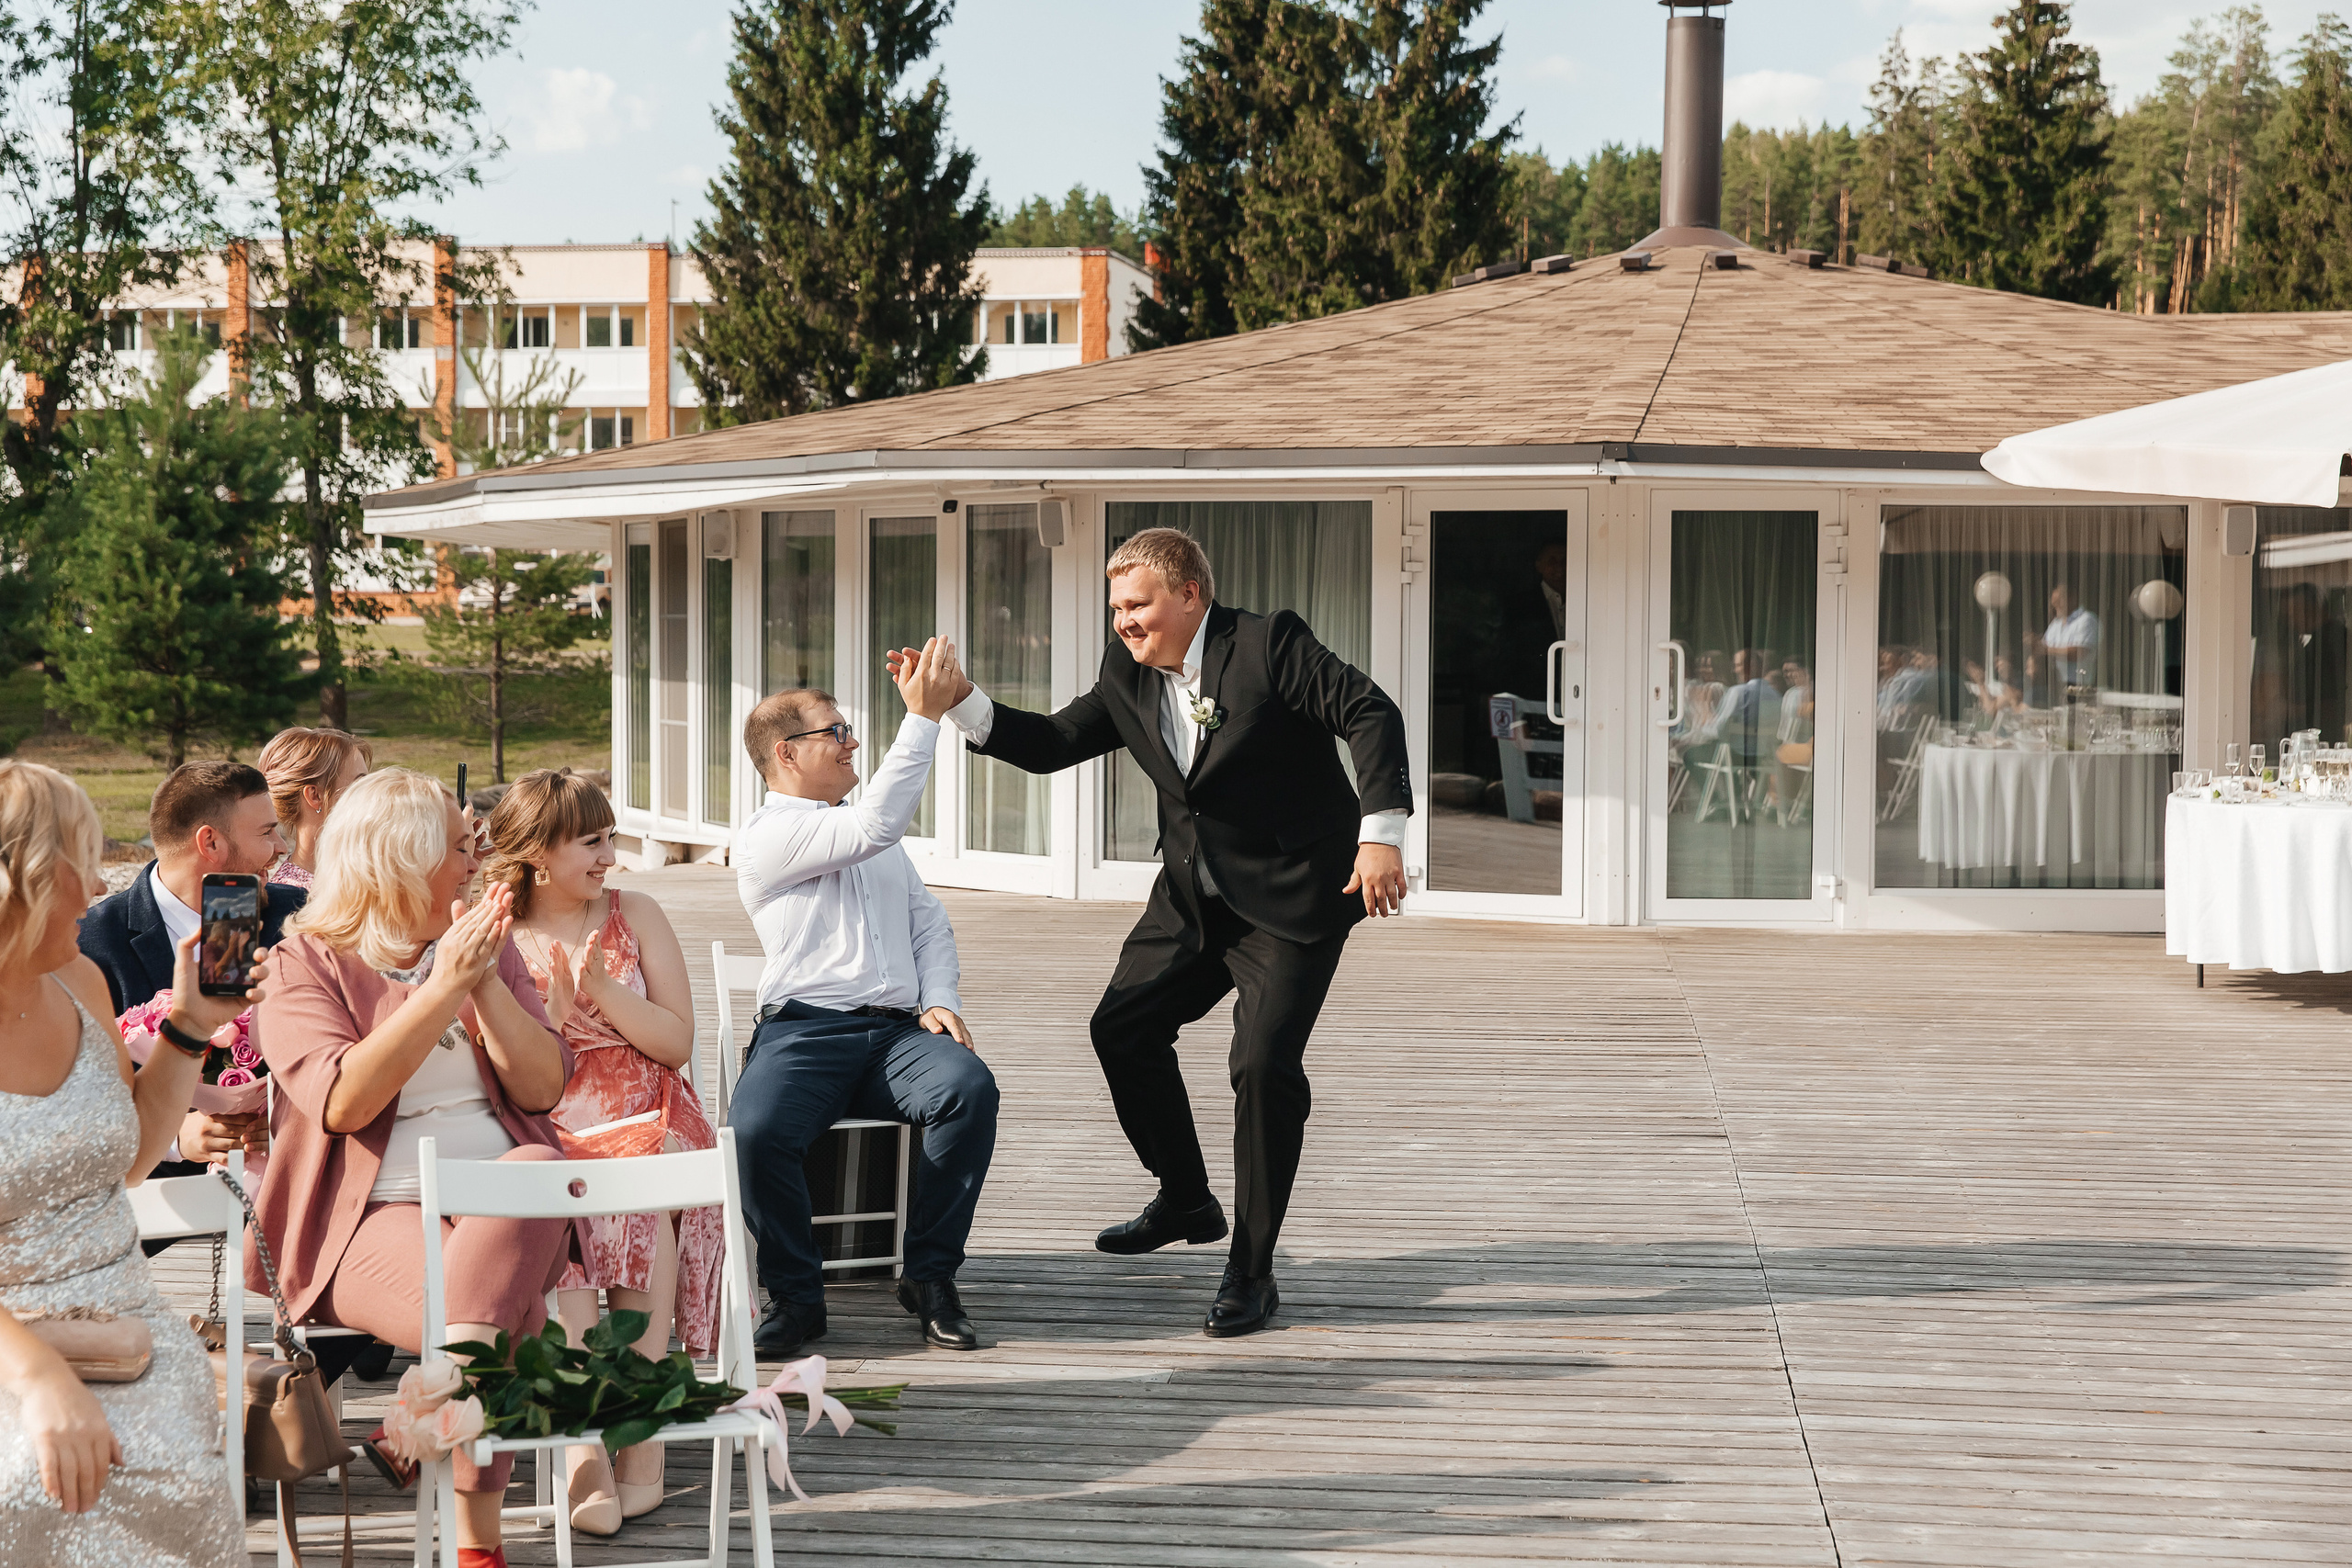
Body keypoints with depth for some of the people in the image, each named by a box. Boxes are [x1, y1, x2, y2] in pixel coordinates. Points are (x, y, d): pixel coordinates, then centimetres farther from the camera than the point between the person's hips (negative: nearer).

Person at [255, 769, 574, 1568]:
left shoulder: (488, 949, 17)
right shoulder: (304, 964, 2)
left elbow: (543, 1088, 7)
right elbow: (343, 1102, -15)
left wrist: (485, 980, -7)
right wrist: (444, 986, -16)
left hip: (504, 1207, 4)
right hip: (373, 1221, -4)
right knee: (501, 1329, -33)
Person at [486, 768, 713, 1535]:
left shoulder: (635, 916, 13)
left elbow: (677, 1042, 6)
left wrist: (603, 992, -7)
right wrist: (552, 1008, -12)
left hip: (646, 1123, 1)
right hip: (545, 1135, -1)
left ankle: (641, 1444, -33)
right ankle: (587, 1447, -41)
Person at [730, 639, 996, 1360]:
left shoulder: (877, 841, 28)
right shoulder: (769, 836, 2)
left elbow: (929, 922, 26)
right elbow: (875, 824, -14)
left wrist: (939, 1001, 5)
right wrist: (923, 715, -13)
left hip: (898, 1032, 5)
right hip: (804, 1031, -5)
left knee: (969, 1087, -28)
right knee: (754, 1131, -34)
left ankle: (931, 1278, -15)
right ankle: (796, 1295, -11)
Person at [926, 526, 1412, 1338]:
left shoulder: (1270, 644, -16)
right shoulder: (1127, 677, 5)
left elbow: (1371, 714, -20)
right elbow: (1052, 744, 7)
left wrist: (1381, 834, -29)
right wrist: (959, 702, -7)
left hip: (1292, 897, -8)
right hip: (1193, 898, 8)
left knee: (1264, 1061, -15)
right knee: (1121, 1028, 9)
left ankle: (1251, 1272, -4)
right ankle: (1185, 1202, 31)